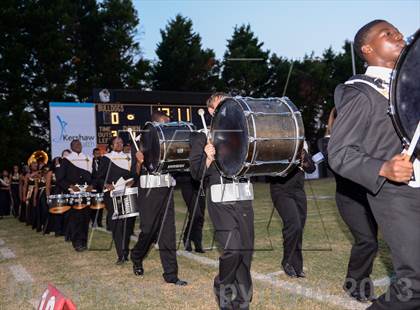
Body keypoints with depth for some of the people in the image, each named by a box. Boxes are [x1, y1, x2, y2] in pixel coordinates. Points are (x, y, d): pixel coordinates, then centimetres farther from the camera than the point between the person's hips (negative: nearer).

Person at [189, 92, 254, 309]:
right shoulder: (202, 135, 5)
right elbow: (196, 173, -2)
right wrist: (208, 158, -19)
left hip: (243, 198, 5)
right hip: (220, 200, -4)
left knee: (246, 249, 5)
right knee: (232, 248, -16)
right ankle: (223, 286, 14)